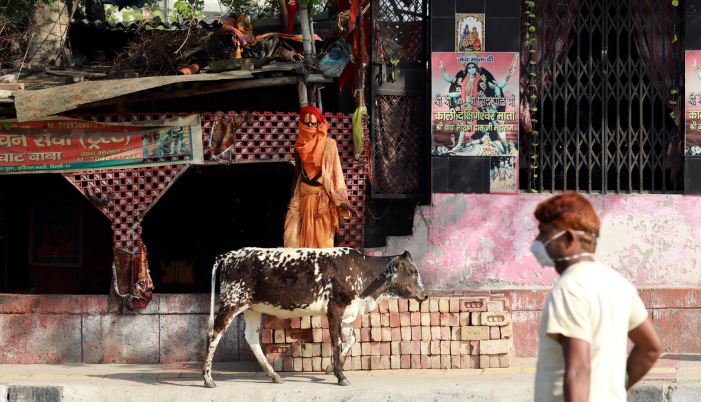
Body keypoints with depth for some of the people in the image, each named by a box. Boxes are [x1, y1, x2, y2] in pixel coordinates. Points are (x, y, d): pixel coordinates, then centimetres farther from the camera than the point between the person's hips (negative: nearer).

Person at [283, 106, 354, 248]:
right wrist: (293, 201, 15)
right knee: (306, 236, 1)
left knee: (323, 237, -4)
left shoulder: (329, 144, -4)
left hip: (323, 197, -4)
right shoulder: (300, 146, 8)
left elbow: (336, 172, -6)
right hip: (304, 197, 4)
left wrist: (341, 200, -12)